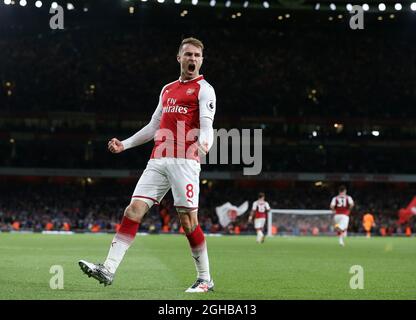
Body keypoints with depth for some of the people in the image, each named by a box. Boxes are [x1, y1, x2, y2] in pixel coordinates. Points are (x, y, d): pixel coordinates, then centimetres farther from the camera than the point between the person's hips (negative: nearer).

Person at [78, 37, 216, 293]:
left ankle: (205, 279, 4)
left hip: (185, 161, -6)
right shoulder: (167, 89, 22)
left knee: (188, 219, -8)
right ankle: (108, 270, -7)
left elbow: (207, 125, -12)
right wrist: (125, 144, 25)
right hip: (158, 160, 6)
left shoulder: (204, 89, 2)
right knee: (134, 210, -4)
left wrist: (204, 143, -34)